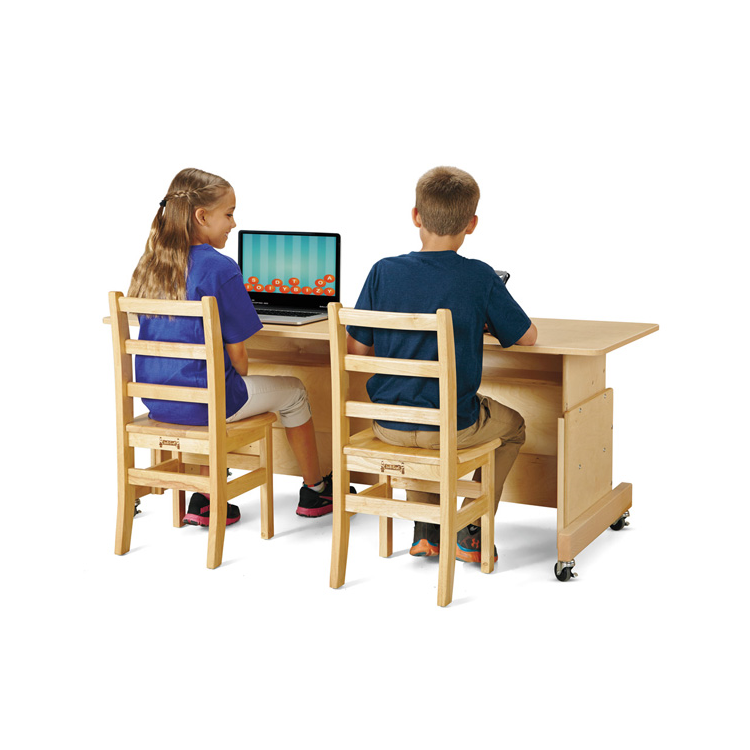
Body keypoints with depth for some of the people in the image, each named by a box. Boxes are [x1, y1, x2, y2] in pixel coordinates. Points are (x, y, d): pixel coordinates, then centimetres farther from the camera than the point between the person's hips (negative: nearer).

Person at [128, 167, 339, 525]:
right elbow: (237, 351, -13)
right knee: (292, 391, 17)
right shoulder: (219, 268, -18)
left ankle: (205, 500, 26)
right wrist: (243, 386, 9)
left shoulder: (150, 263, 4)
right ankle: (315, 491, 33)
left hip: (154, 399, 7)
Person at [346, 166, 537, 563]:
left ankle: (426, 529, 28)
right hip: (453, 428, -2)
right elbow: (528, 337, 0)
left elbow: (355, 348, -1)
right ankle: (471, 532, 22)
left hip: (388, 425, 3)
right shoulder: (480, 278, -11)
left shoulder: (384, 272, -6)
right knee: (512, 426, 29)